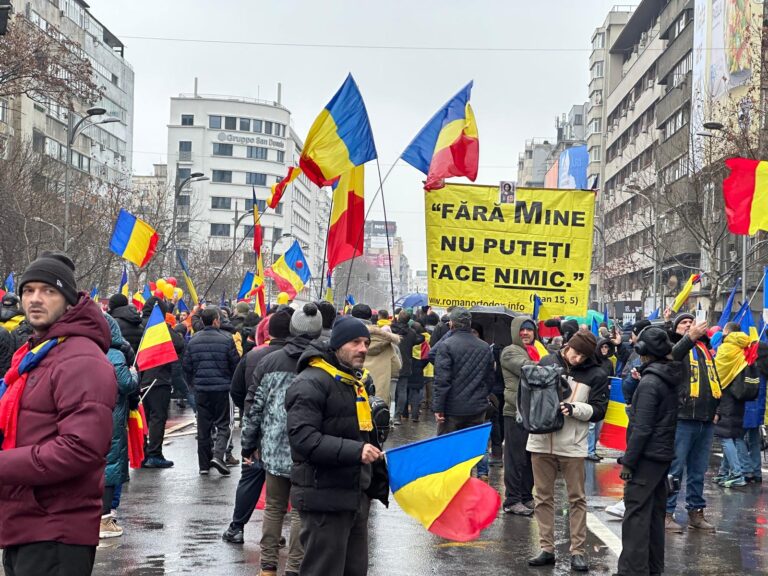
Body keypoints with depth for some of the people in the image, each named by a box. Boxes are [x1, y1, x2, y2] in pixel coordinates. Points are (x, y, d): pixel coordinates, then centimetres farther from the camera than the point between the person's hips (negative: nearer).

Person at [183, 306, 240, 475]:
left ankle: (204, 464, 15)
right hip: (222, 388, -4)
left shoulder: (193, 340, 2)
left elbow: (186, 366, 7)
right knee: (223, 424, 5)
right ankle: (218, 455, -15)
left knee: (203, 426, 11)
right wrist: (233, 383, 14)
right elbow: (236, 365, -5)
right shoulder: (226, 339, -10)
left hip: (201, 390, 4)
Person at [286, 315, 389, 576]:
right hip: (324, 498, -9)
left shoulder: (356, 381, 18)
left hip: (356, 495, 9)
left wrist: (378, 482, 27)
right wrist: (354, 451, -30)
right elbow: (302, 438, -25)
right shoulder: (311, 383, -14)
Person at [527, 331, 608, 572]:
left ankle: (578, 551, 12)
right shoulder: (547, 362, 3)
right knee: (543, 497, 8)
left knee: (577, 498, 4)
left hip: (573, 445, -2)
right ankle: (546, 549, 17)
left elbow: (598, 410, -4)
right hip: (541, 441, 2)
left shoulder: (596, 375, -3)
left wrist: (574, 409, -19)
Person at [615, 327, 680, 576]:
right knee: (655, 513, 15)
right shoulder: (670, 379, 9)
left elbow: (642, 428, -19)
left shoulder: (649, 383, -17)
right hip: (664, 455, 9)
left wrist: (628, 461, -15)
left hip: (647, 456, -9)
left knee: (636, 515, -6)